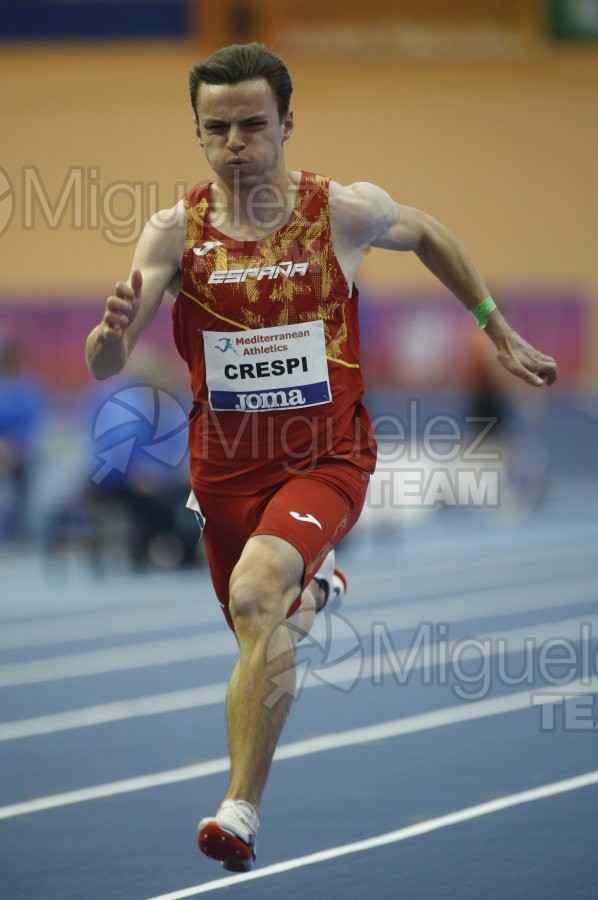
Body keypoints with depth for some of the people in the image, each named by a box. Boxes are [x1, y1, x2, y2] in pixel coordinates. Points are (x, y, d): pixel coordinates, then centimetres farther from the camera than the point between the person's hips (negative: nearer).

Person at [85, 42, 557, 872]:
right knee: (259, 637, 19)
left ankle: (242, 810, -28)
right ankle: (312, 588, 57)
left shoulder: (346, 211, -10)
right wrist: (114, 330, -40)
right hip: (227, 468, 3)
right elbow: (103, 367, -16)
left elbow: (428, 236, 14)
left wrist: (501, 335, 18)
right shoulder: (176, 230, -10)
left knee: (256, 592, -30)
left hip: (326, 460, -3)